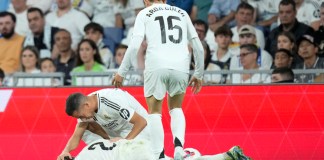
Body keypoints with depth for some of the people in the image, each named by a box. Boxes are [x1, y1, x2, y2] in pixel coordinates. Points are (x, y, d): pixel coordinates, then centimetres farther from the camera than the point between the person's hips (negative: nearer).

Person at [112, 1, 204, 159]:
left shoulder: (144, 13, 13)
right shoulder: (181, 13, 23)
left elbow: (135, 45, -1)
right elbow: (198, 47, 19)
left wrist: (121, 72, 4)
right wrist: (198, 74, 28)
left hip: (156, 66, -3)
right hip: (180, 67, 3)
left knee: (154, 112, 12)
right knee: (176, 108, 22)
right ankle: (178, 145, -4)